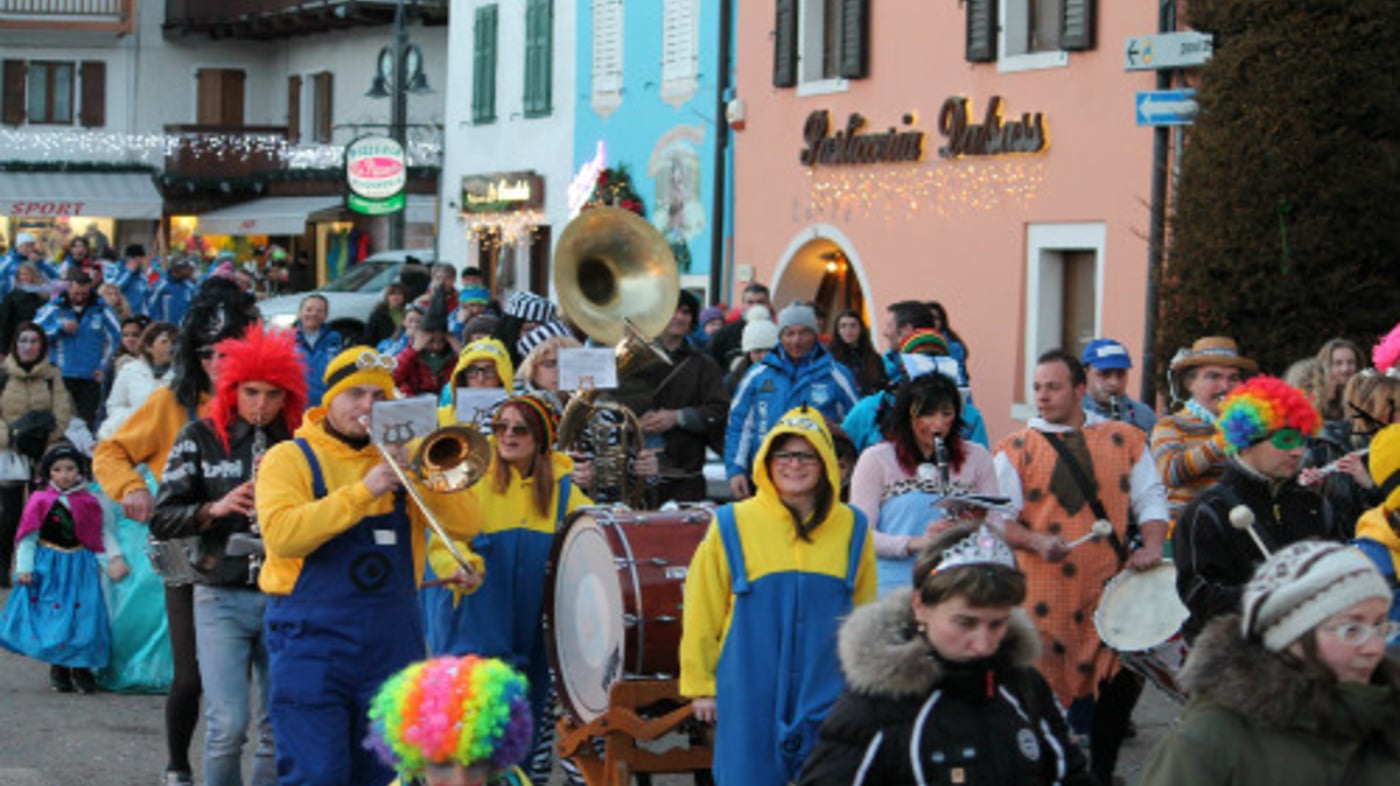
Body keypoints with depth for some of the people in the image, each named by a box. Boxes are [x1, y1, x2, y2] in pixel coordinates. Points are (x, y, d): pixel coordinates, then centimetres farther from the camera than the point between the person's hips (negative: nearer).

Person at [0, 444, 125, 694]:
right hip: (49, 568, -1)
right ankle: (57, 668, 12)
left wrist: (116, 556, -5)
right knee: (50, 616, -2)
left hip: (80, 567, 1)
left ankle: (81, 667, 9)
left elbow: (105, 531, 7)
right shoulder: (40, 501, -2)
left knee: (82, 616, -2)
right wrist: (24, 568, -7)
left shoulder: (89, 502, 3)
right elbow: (28, 537, -1)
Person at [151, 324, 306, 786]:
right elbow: (162, 521, 0)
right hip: (222, 597, -2)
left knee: (279, 728, 5)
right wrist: (214, 509, -17)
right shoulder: (201, 437, 2)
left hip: (285, 597, 2)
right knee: (227, 726, -10)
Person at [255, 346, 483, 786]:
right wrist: (363, 492, -21)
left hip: (392, 645, 4)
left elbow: (466, 524, 3)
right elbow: (280, 535, -18)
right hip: (313, 645, -4)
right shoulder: (290, 458, 0)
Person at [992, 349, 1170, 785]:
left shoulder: (1124, 439, 11)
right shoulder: (1017, 449, 5)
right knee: (1045, 688, -2)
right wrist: (1036, 541, -18)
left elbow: (1151, 498, 11)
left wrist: (1152, 546, -7)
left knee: (1122, 683, 1)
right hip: (1046, 593, -2)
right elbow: (1000, 516, 0)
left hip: (1112, 586, 2)